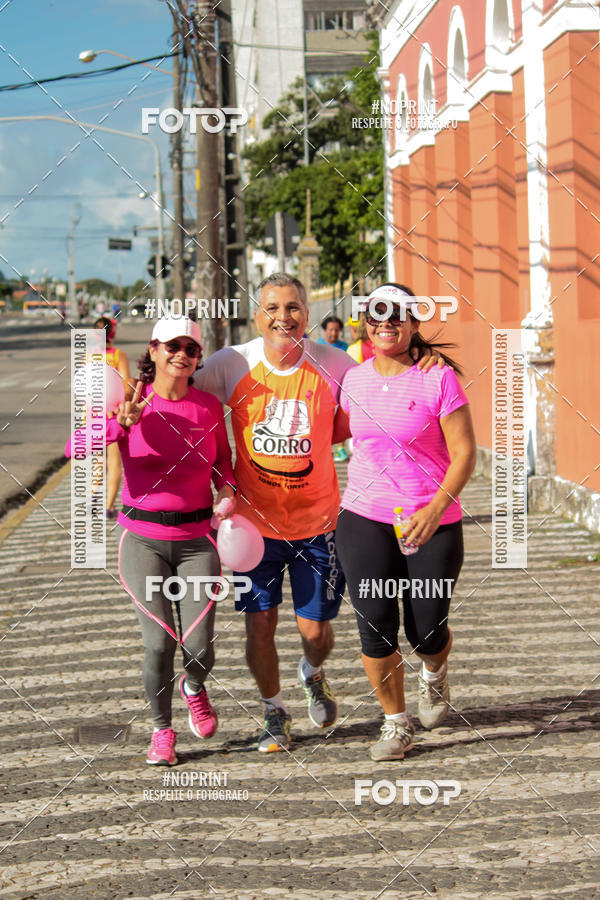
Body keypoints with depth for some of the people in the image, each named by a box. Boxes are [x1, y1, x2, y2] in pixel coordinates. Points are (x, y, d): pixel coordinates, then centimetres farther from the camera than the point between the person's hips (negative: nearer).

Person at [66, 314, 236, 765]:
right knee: (159, 642, -7)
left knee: (199, 646, -4)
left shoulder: (209, 406, 1)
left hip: (197, 540, 2)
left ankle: (194, 687, 34)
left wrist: (228, 490, -1)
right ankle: (162, 730, 18)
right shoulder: (129, 403, -8)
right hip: (143, 540, -2)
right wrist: (120, 424, -37)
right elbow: (75, 448, -21)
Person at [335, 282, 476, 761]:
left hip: (433, 523, -3)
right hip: (365, 520, 3)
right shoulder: (354, 380, 4)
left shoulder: (438, 380, -9)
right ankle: (396, 723, 17)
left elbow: (465, 453, -12)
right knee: (375, 627, -3)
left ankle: (435, 673, 41)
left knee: (427, 631, 3)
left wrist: (436, 508, -22)